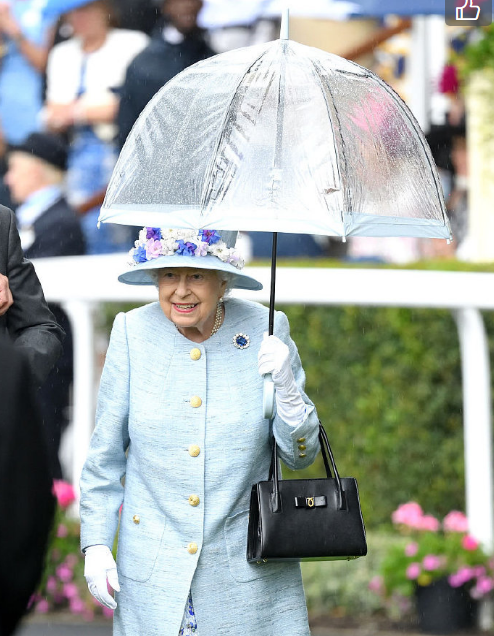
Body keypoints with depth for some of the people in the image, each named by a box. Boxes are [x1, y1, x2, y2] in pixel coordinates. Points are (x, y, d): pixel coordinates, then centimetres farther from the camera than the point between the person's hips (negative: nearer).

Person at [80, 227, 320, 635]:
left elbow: (301, 456, -1)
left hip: (246, 559, 0)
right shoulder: (133, 334, -4)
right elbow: (106, 452, 5)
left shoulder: (264, 331, -4)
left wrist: (285, 386, -18)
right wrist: (96, 544, 1)